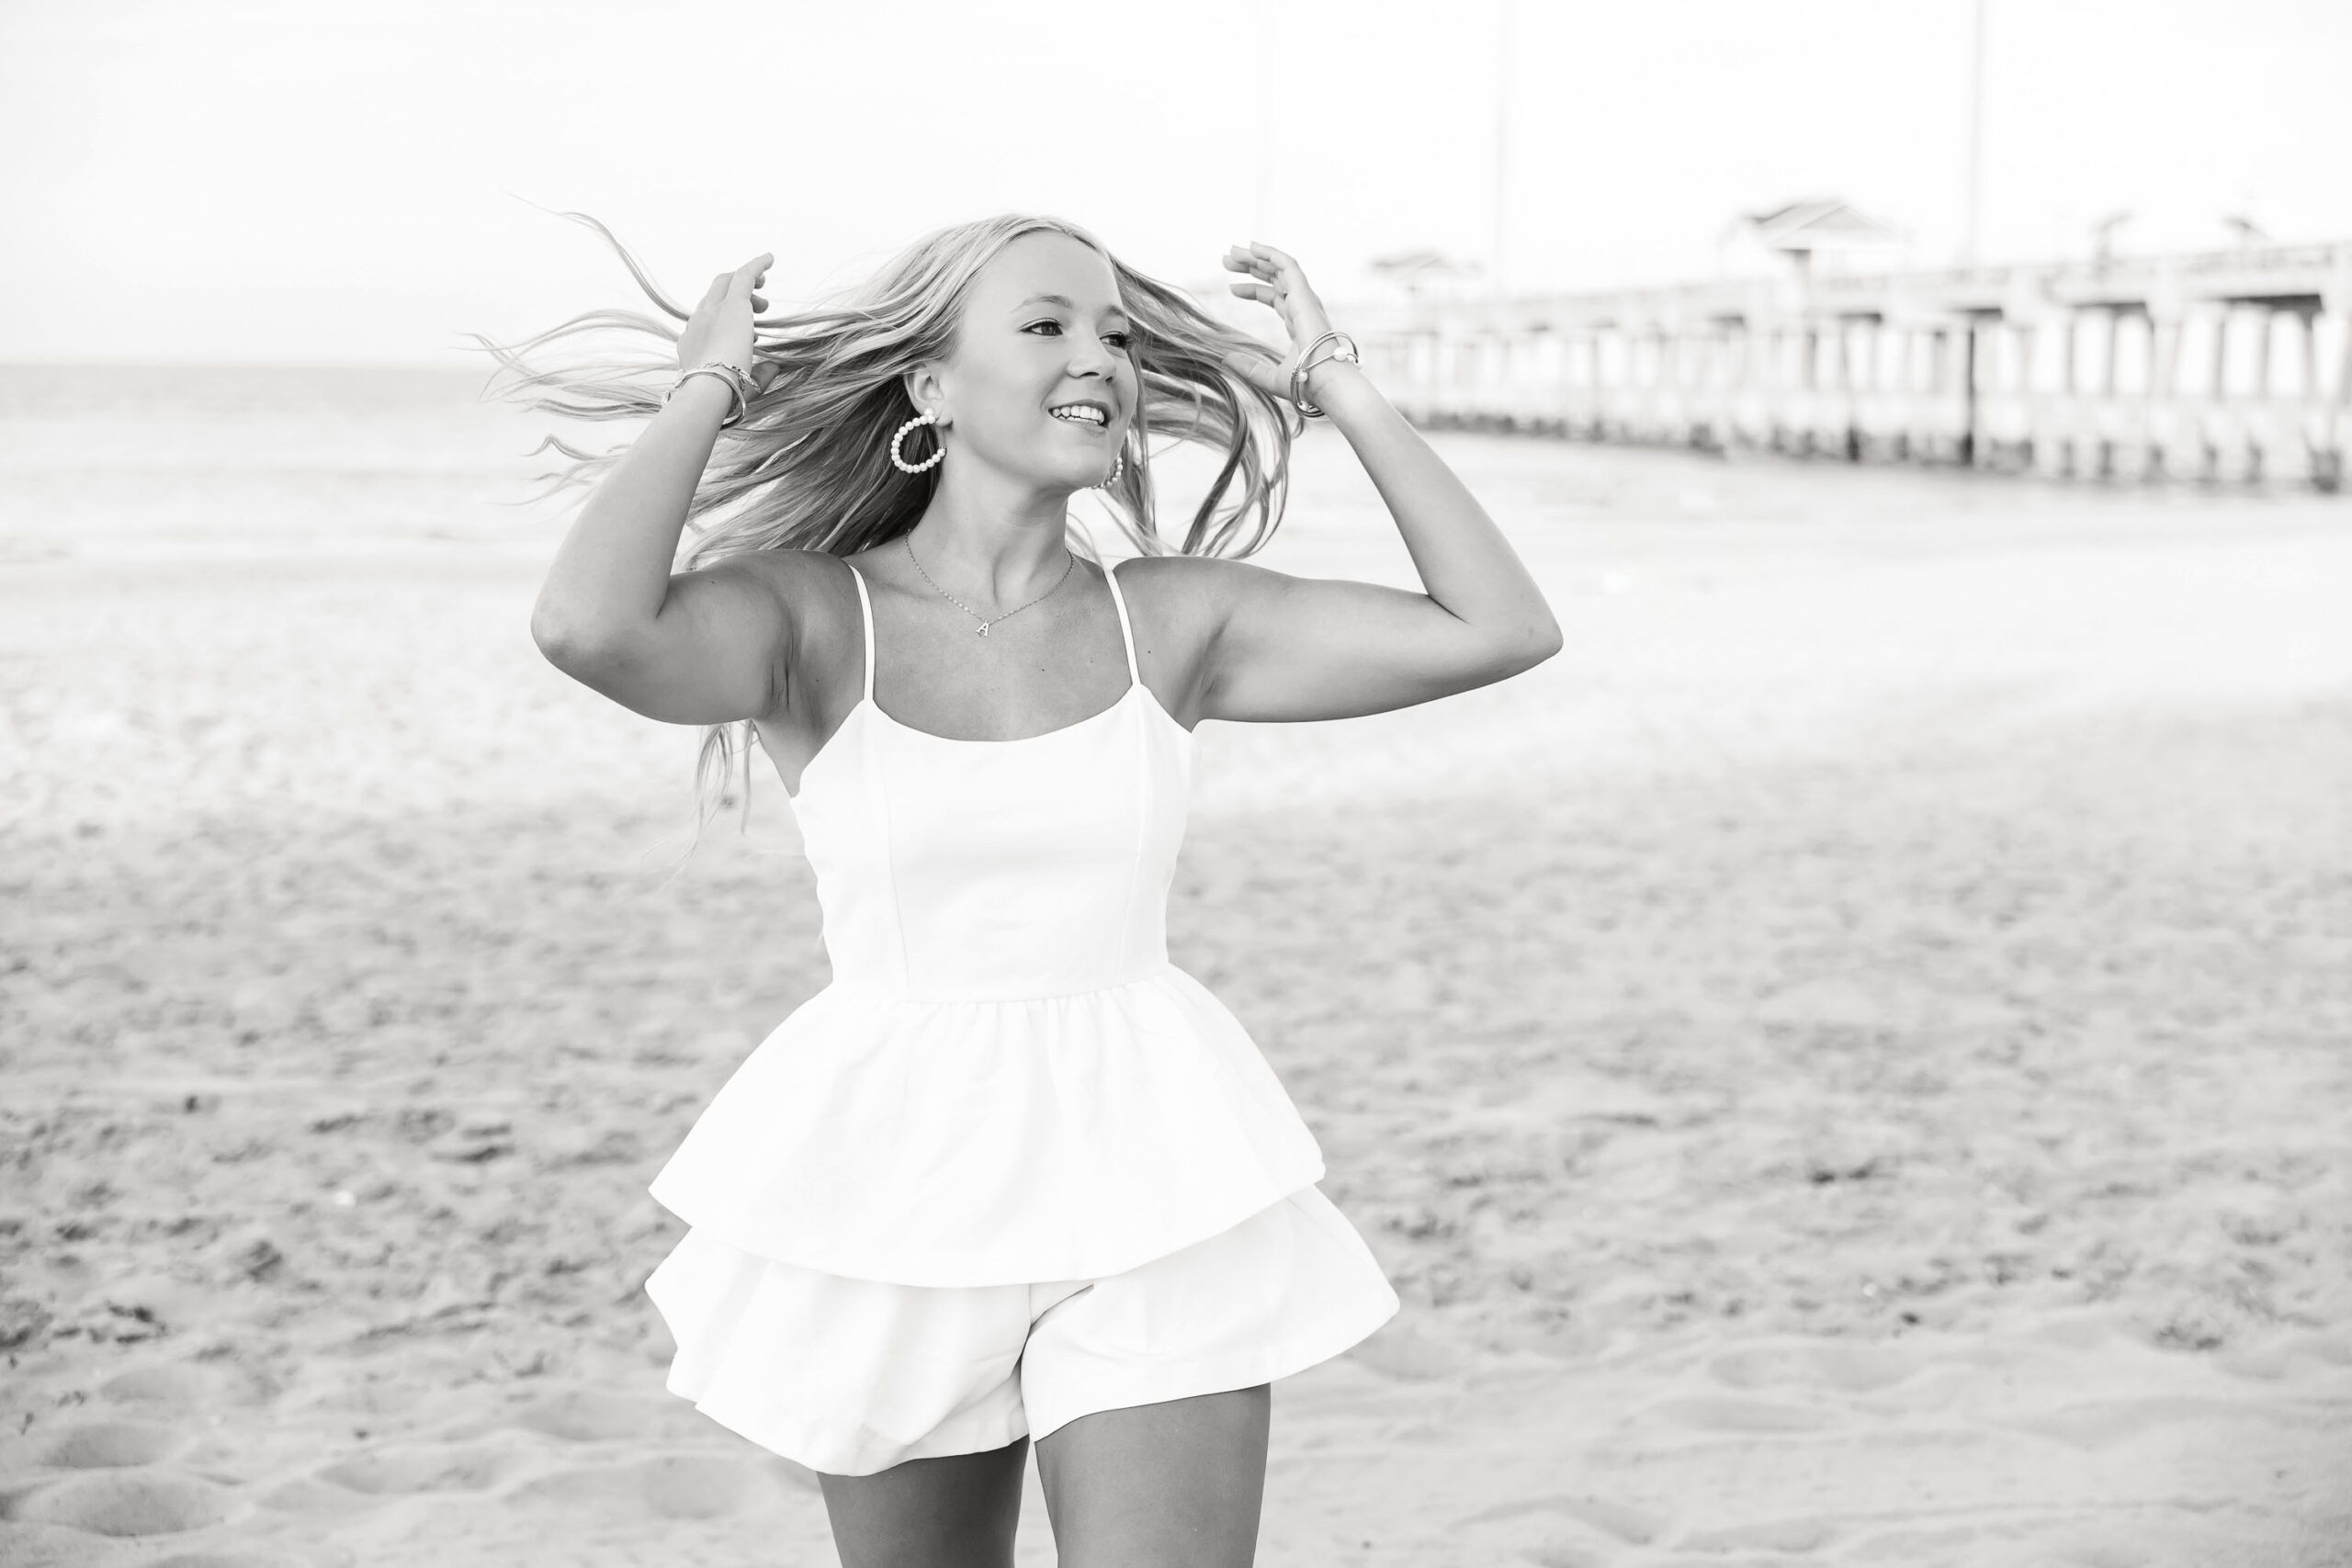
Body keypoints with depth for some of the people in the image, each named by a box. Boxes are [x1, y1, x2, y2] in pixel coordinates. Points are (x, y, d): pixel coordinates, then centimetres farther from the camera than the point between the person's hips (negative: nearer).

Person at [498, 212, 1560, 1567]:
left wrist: (1343, 387, 1)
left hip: (1151, 1185, 1)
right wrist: (703, 391, -12)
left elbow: (1503, 630, -3)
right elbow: (589, 630, -28)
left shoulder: (1172, 621, 1)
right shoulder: (810, 616, -6)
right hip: (894, 1191, 0)